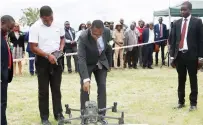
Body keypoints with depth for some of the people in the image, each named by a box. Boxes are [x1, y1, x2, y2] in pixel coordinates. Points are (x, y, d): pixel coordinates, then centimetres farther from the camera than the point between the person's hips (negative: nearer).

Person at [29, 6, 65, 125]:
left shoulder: (58, 25, -3)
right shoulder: (35, 28, -15)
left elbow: (62, 38, 14)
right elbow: (33, 47, -15)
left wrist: (61, 47, -6)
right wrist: (48, 55, -24)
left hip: (56, 59, 4)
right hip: (42, 61, -3)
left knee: (56, 89, 13)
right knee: (43, 90, 5)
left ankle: (58, 114, 25)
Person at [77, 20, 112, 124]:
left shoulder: (106, 32, -21)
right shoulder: (83, 37, -34)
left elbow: (108, 48, -1)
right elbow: (81, 58, -40)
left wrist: (109, 63, 7)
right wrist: (86, 79, -47)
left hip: (101, 63, 3)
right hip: (87, 64, -3)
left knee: (102, 87, 0)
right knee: (85, 88, -7)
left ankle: (101, 115, 8)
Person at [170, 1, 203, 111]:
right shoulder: (176, 23, 9)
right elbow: (173, 40, 10)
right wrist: (172, 56, 6)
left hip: (191, 55, -3)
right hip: (179, 55, 3)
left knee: (193, 80, 5)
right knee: (181, 80, 10)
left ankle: (193, 103, 14)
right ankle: (181, 101, 19)